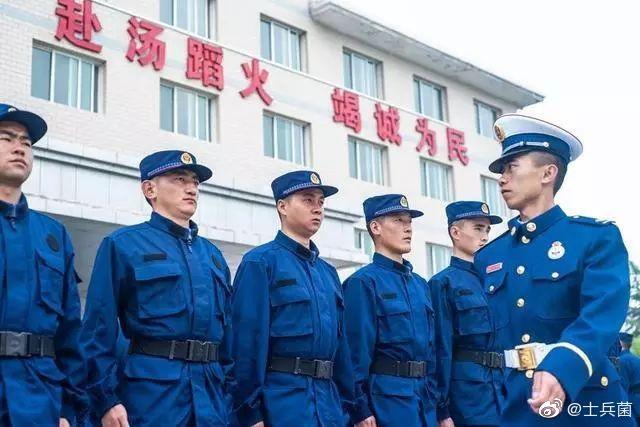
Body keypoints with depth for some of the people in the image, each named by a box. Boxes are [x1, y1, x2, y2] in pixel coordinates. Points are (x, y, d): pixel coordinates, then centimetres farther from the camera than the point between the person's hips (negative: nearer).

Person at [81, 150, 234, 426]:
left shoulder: (212, 255, 17)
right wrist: (107, 400, -13)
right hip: (150, 391, -5)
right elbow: (99, 330, -6)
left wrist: (230, 398, 13)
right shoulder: (123, 244, 0)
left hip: (212, 399, 5)